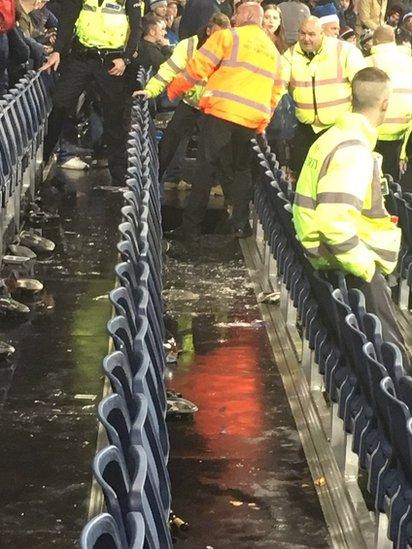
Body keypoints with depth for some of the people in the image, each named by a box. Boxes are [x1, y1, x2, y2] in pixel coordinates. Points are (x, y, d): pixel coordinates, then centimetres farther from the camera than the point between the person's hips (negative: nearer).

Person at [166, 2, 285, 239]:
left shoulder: (229, 36, 4)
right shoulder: (274, 52, 21)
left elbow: (197, 69, 1)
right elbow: (276, 93, 23)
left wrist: (171, 92, 11)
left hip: (221, 111, -4)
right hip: (252, 120, 4)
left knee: (207, 166, -1)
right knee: (242, 169, 18)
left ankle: (192, 226, -3)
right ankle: (241, 224, 12)